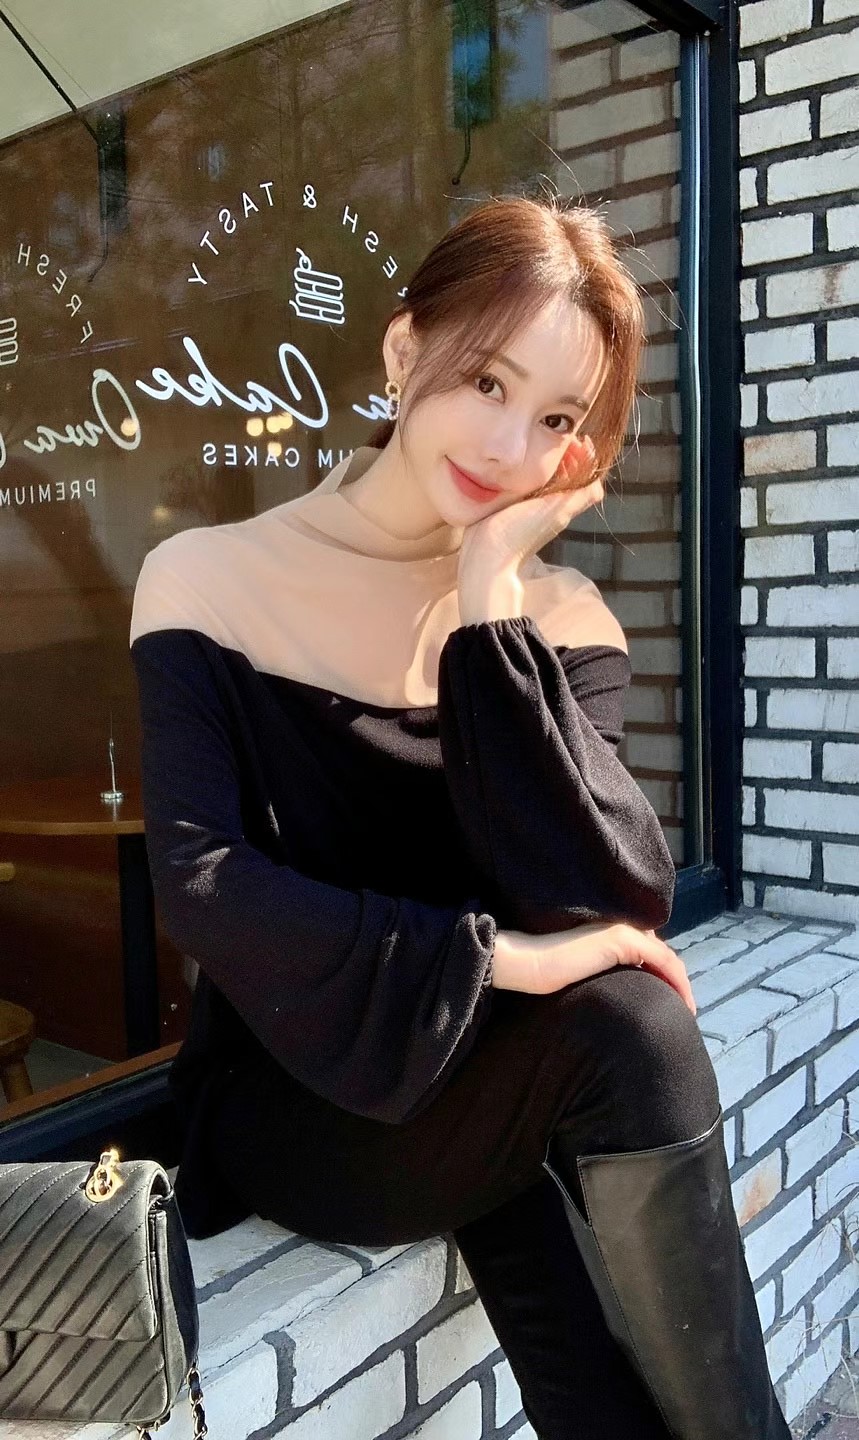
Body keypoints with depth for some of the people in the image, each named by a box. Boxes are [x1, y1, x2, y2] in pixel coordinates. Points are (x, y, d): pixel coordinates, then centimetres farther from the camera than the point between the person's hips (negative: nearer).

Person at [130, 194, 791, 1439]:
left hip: (483, 1092, 3)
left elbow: (615, 905, -16)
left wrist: (492, 593, -19)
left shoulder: (561, 621, -2)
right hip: (291, 1100, -3)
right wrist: (487, 956, -27)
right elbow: (201, 890, -17)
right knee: (624, 1035, -29)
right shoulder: (209, 583, -8)